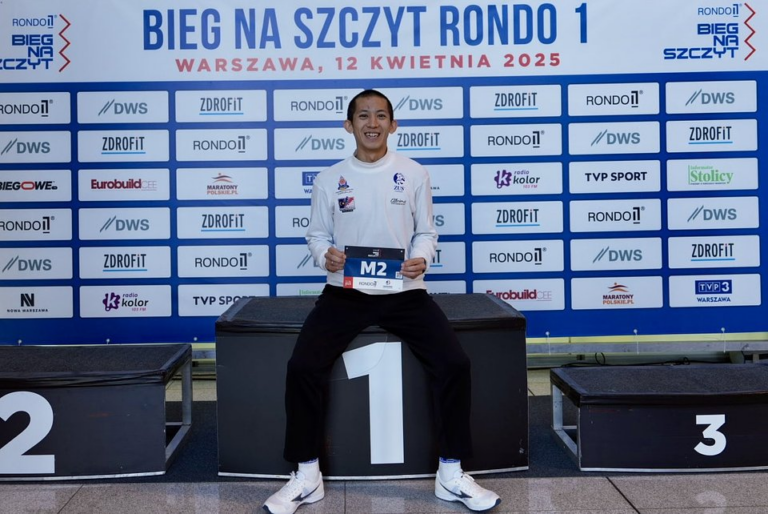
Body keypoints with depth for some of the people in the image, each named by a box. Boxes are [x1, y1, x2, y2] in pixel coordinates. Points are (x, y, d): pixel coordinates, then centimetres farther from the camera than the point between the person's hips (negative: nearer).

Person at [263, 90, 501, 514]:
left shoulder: (414, 174, 7)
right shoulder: (329, 179, 7)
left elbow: (426, 231, 10)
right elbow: (317, 235, 10)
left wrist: (420, 258, -12)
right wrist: (326, 255, -13)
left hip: (404, 292, 0)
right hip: (345, 292, 0)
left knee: (455, 364, -19)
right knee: (302, 367, -21)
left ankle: (451, 474, -2)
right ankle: (307, 475, -3)